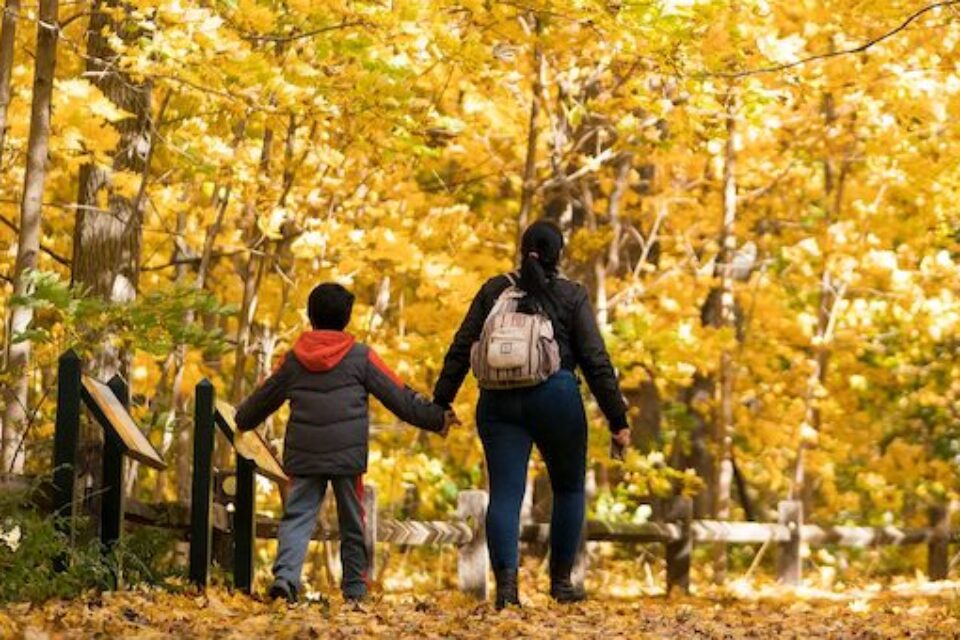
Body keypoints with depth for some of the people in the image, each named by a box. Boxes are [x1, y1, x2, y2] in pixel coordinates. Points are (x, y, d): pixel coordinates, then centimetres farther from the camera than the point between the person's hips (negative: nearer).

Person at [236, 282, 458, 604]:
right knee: (352, 523, 9)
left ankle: (285, 575, -22)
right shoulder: (360, 357, -1)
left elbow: (264, 397, 22)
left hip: (303, 456, 1)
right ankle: (355, 590, 11)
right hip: (347, 456, -1)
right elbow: (399, 396, 2)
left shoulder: (294, 359, 7)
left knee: (297, 516, 1)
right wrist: (436, 419, 11)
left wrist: (243, 420, 42)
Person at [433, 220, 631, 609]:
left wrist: (441, 401, 14)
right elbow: (596, 362, -2)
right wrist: (618, 420, 0)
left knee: (504, 494, -1)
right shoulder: (572, 296, 3)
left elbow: (461, 349, 7)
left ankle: (506, 578, -20)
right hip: (556, 398, -2)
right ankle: (560, 580, 17)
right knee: (569, 488, 17)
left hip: (499, 402, 2)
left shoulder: (494, 290, 10)